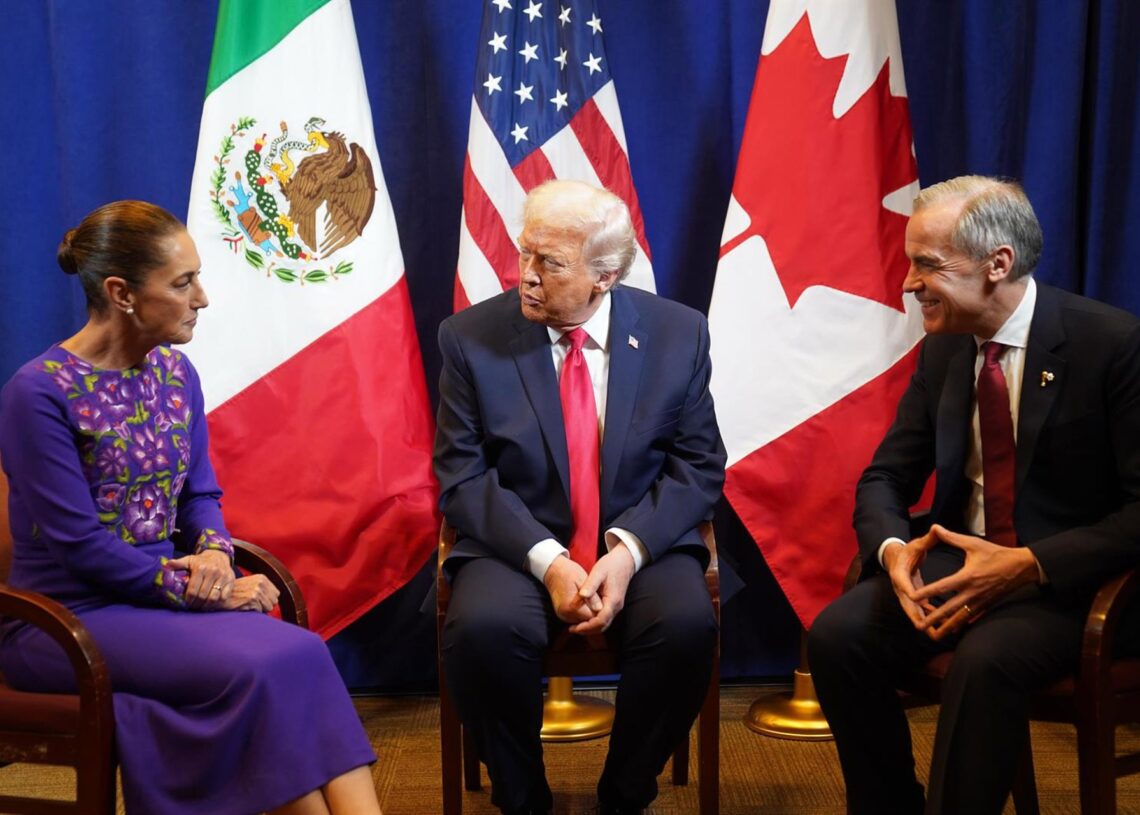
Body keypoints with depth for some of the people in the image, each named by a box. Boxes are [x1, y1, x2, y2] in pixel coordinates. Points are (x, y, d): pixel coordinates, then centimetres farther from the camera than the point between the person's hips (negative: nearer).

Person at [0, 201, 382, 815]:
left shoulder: (176, 374, 7)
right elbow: (78, 544, -16)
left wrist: (213, 553, -10)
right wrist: (202, 590, -15)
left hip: (161, 597, 6)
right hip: (69, 621, -6)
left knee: (302, 654, -23)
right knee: (259, 669, -28)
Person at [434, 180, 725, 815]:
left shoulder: (677, 334, -1)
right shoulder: (472, 338, -4)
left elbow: (699, 467, -1)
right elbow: (463, 478, -6)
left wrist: (627, 550, -18)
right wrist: (547, 561, -21)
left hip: (642, 544, 1)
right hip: (518, 547, -1)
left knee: (688, 625, -30)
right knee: (482, 630, -32)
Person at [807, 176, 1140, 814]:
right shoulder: (943, 348, 4)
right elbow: (885, 479, 8)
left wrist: (1029, 566, -27)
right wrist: (892, 548, -16)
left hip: (1070, 573, -5)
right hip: (960, 558, 6)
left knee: (988, 658, -35)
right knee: (838, 635, -18)